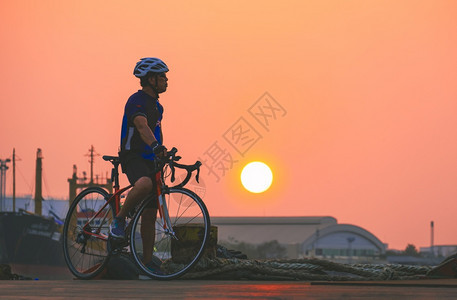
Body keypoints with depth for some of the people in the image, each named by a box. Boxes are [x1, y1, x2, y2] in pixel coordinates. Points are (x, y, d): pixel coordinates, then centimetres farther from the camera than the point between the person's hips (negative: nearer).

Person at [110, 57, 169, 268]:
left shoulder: (157, 106, 17)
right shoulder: (136, 101, -13)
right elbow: (142, 126, -31)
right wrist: (156, 146, -47)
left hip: (150, 161, 9)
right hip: (134, 157, -9)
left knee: (150, 214, 5)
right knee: (144, 184, -40)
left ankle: (147, 262, 9)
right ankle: (119, 220, -19)